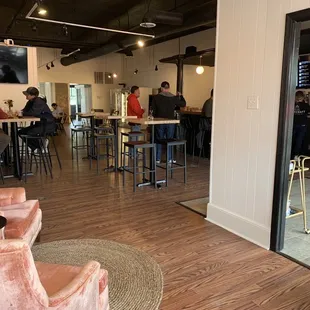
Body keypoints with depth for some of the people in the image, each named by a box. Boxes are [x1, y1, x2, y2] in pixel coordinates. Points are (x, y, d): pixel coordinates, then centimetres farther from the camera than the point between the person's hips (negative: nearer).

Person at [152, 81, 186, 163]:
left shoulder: (156, 97, -5)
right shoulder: (174, 98, -3)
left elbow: (153, 110, -2)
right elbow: (183, 104, 9)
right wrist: (180, 96, 24)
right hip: (170, 122, 0)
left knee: (159, 140, 9)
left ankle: (158, 159, 13)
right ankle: (169, 159, 14)